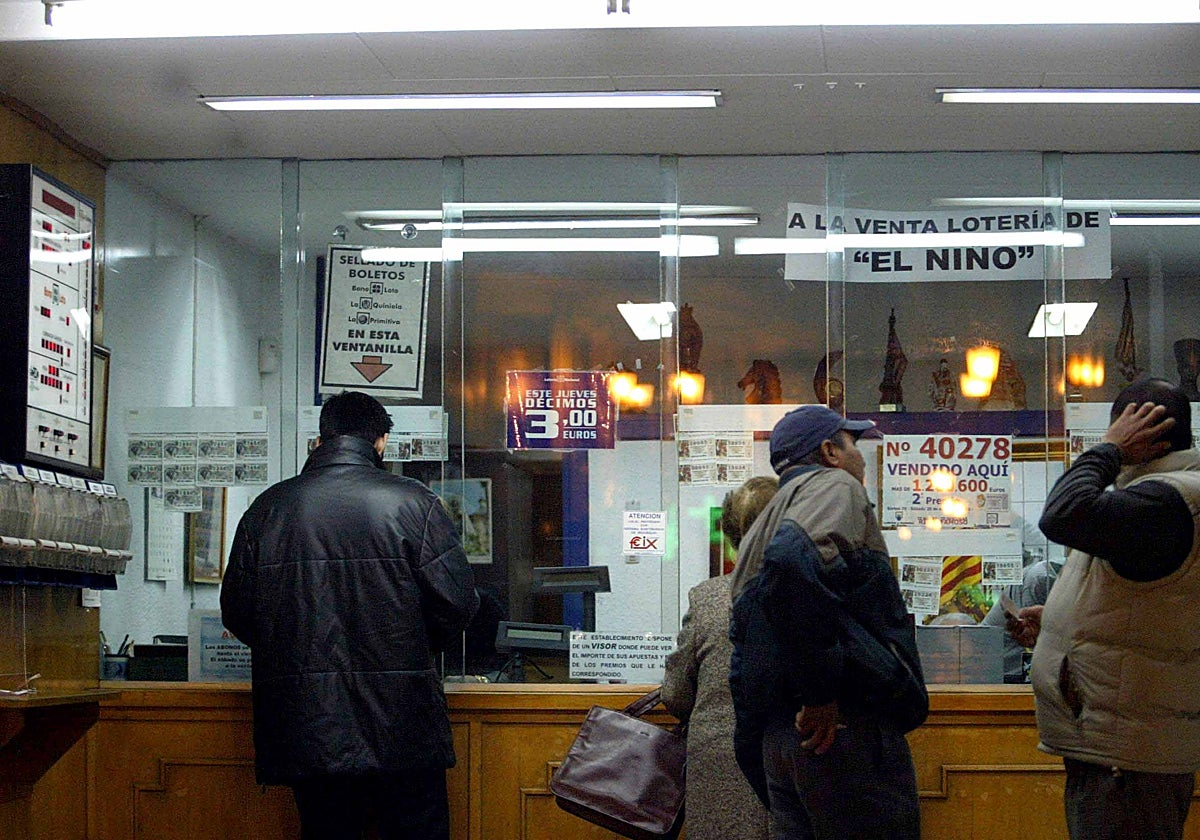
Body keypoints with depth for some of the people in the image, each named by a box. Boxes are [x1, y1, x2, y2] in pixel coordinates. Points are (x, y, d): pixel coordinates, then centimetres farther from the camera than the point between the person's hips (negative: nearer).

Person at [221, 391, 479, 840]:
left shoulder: (268, 507, 4)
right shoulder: (412, 502, -3)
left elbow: (236, 612, 8)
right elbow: (456, 601, -6)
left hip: (307, 731, 3)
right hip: (402, 731, -3)